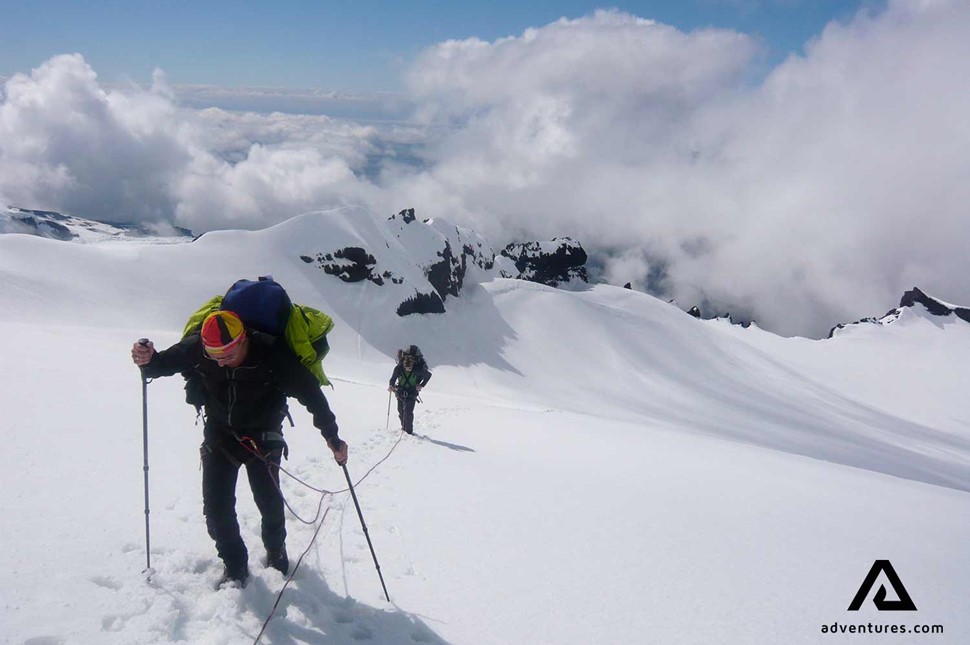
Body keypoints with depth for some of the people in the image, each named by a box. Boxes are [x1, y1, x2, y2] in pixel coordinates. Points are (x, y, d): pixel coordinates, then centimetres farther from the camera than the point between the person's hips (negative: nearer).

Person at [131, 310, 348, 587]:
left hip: (262, 436, -2)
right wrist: (148, 360, -30)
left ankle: (276, 551, 28)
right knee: (216, 509, -2)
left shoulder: (272, 353, -30)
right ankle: (235, 566, 22)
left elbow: (310, 393, -20)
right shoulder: (196, 348, -23)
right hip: (219, 434, 2)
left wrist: (332, 438, -17)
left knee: (269, 503, -4)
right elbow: (165, 363, -4)